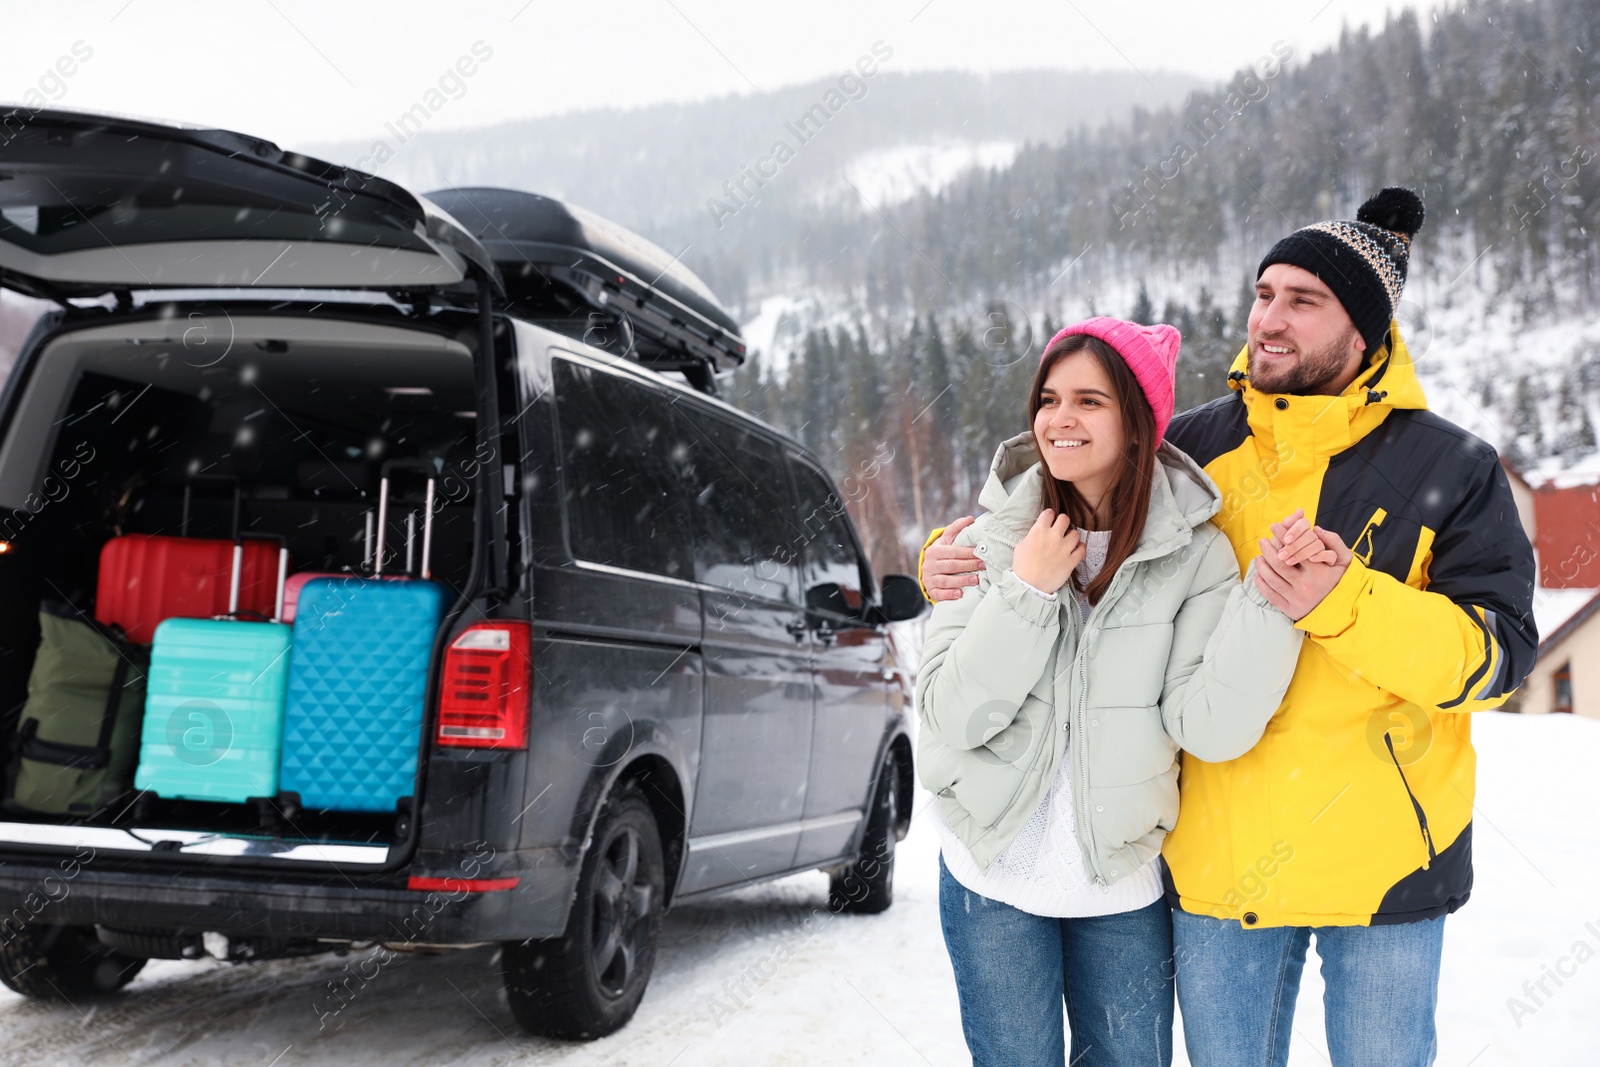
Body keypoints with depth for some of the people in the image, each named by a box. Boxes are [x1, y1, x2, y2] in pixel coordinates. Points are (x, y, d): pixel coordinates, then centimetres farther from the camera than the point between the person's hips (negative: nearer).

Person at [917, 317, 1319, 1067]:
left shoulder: (1193, 554, -7)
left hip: (1124, 888, 0)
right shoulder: (994, 540, -5)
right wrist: (1027, 592, -18)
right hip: (994, 876, 0)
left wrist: (1267, 600, -26)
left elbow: (1211, 727, -17)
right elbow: (949, 715, -11)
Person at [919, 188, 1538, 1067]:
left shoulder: (1449, 467, -6)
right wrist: (954, 559, -9)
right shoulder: (1189, 449, 0)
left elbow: (1497, 652, -13)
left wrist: (1341, 605, -27)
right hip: (1219, 853, 2)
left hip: (1383, 853, -2)